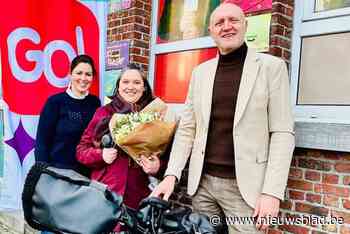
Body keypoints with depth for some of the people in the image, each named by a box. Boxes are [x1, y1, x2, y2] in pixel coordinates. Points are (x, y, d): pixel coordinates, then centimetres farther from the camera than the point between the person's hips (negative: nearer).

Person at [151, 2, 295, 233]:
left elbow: (282, 133, -7)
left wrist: (272, 191, -14)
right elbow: (187, 128, 9)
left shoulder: (271, 66, -3)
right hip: (202, 182, 4)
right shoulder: (200, 72, 8)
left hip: (245, 185, -3)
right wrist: (171, 174, -2)